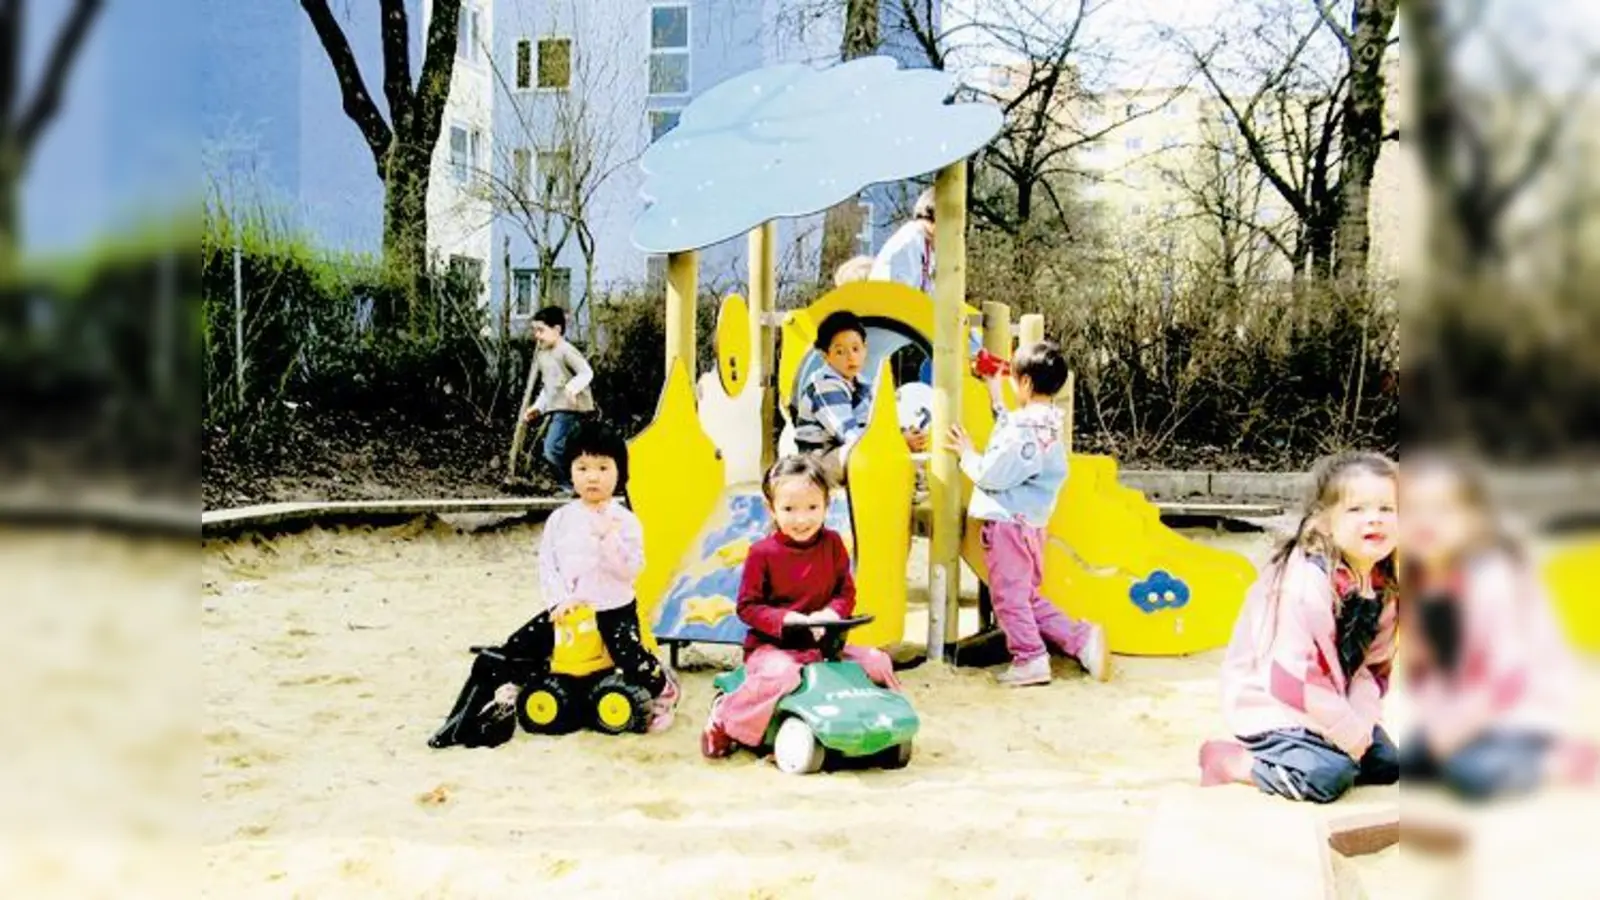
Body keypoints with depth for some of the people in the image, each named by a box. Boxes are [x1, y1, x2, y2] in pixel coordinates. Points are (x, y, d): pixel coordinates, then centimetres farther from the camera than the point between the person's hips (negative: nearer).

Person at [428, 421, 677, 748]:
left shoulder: (625, 521, -6)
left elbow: (630, 569, -15)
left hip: (615, 610, -3)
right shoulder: (560, 519, 4)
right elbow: (547, 565, 3)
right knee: (516, 647, -6)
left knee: (634, 662, -25)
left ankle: (664, 690, 6)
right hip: (567, 609, 4)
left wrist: (608, 538, -27)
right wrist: (560, 600, -12)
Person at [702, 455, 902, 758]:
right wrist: (786, 619, -23)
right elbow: (747, 606, -8)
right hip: (771, 645, -5)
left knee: (876, 661, -10)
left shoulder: (832, 543, 3)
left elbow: (847, 592, 6)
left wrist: (832, 613, -16)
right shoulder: (763, 553, -10)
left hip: (823, 644, 5)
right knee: (780, 674, -37)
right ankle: (722, 721, -16)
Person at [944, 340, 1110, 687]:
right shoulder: (1049, 422, 10)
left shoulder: (1027, 427, -20)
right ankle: (1083, 638, 10)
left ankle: (1030, 660, 5)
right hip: (1029, 524, 10)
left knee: (1010, 597, 1)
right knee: (1027, 597, 17)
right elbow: (1012, 447, 23)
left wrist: (967, 453, -1)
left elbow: (992, 476, -19)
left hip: (1008, 524, -10)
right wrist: (994, 395, 28)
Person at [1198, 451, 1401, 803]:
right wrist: (1352, 733, -20)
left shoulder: (1381, 586, 0)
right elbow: (1295, 678, -28)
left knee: (1386, 764, 6)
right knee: (1329, 775, -26)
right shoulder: (1308, 583, -27)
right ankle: (1229, 761, -6)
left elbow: (1375, 664, 7)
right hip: (1270, 702, -9)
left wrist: (1362, 720, -11)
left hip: (1329, 704, 9)